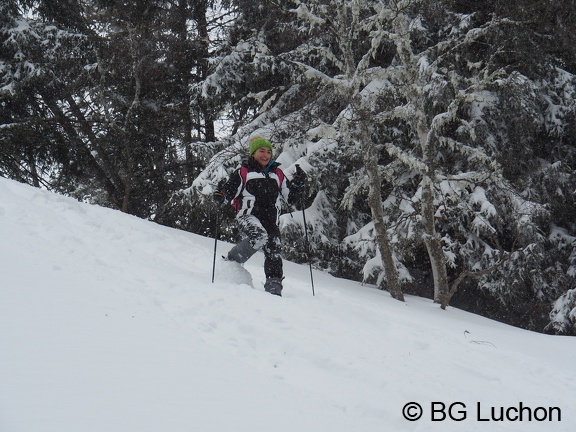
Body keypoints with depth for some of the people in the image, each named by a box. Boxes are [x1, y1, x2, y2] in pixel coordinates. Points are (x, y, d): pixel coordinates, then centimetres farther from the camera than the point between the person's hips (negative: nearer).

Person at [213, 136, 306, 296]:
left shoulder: (277, 174, 24)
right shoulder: (243, 173, 13)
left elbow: (292, 198, 21)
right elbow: (230, 190, 4)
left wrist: (298, 183, 5)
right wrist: (220, 197, -18)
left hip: (271, 221, 5)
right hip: (248, 215, -4)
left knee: (274, 254, -8)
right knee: (259, 237, -33)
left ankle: (274, 288, -2)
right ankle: (231, 262, -14)